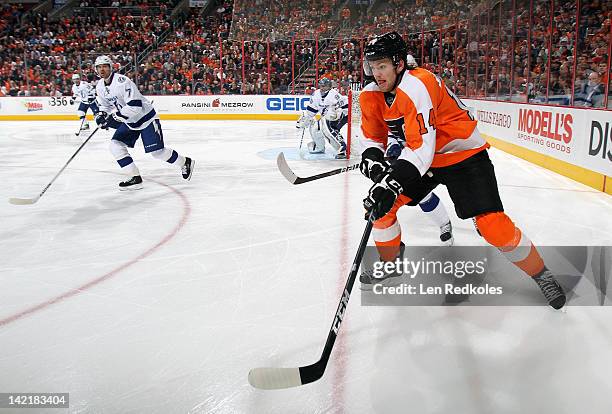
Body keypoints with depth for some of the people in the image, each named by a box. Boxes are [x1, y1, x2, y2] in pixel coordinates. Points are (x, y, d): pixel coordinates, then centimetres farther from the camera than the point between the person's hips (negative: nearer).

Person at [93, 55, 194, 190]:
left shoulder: (122, 81, -25)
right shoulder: (100, 87, 2)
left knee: (157, 151, -7)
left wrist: (115, 116, -30)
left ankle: (185, 163, 18)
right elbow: (104, 105, 18)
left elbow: (135, 106, -32)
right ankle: (135, 178, -1)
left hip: (145, 117, -8)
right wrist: (101, 115, -3)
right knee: (115, 145, -7)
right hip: (129, 122, 8)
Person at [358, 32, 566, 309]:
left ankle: (542, 275, 8)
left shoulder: (417, 86, -29)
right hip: (420, 157, 7)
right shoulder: (371, 96, -5)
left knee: (492, 224, -16)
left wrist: (393, 182, -45)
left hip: (463, 154, -7)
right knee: (380, 205, -4)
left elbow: (421, 147, -37)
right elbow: (372, 137, 5)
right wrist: (372, 159, -17)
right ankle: (389, 262, 21)